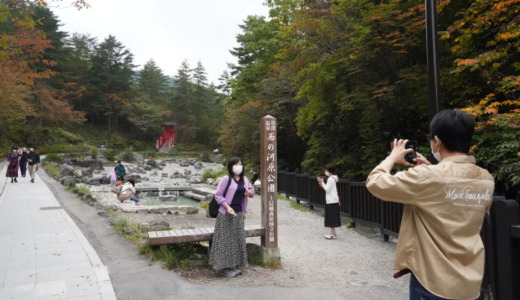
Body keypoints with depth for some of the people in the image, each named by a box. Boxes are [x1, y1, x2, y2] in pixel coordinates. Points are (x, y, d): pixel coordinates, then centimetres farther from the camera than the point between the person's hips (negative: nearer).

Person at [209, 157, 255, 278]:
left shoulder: (244, 179, 7)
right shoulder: (226, 179, -11)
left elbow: (252, 190, 18)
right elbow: (218, 195, -12)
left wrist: (250, 192, -6)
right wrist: (227, 207, -23)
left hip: (239, 213, 7)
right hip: (226, 214, -6)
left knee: (237, 240, 11)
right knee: (225, 240, -2)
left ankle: (233, 265, 24)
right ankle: (223, 267, 8)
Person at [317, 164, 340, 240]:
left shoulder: (330, 179, -16)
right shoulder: (332, 178, 14)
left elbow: (327, 189, -18)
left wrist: (322, 183, -10)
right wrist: (322, 184, 8)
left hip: (332, 202, -10)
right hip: (331, 201, 10)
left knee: (332, 218, -4)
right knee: (331, 218, 13)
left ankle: (333, 235, 1)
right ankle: (332, 233, 19)